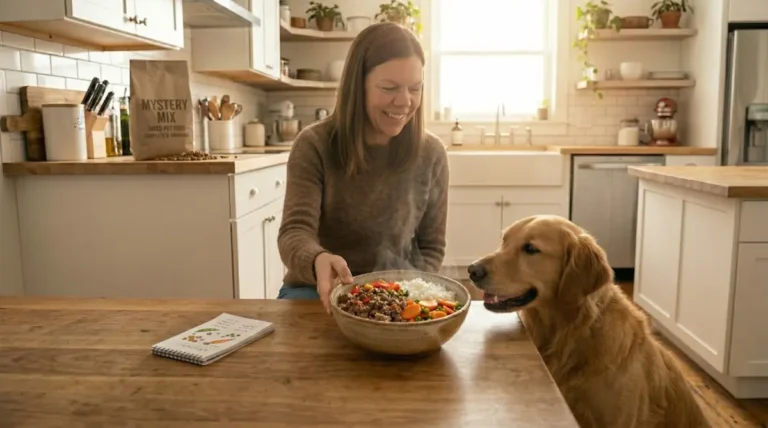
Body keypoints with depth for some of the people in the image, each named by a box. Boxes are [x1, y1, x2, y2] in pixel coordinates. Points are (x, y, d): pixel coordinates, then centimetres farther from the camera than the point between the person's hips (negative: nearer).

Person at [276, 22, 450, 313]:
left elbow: (432, 246, 3)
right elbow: (295, 231, -20)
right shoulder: (314, 145, -11)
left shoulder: (430, 153, -5)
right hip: (317, 289, -1)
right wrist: (318, 260, -42)